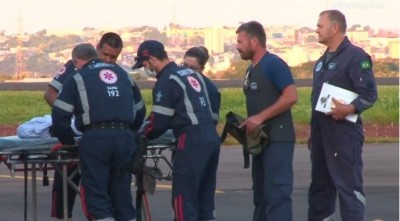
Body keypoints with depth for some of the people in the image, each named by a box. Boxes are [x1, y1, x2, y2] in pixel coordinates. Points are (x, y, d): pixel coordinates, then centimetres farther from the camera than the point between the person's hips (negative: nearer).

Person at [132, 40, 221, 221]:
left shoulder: (167, 81, -7)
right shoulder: (192, 74, 18)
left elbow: (160, 121, -8)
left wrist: (143, 136, 12)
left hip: (192, 143, -9)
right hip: (211, 139, 9)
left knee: (184, 199, -3)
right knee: (205, 200, 13)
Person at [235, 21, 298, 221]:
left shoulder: (273, 64, -11)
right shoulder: (251, 70, 17)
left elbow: (291, 96, -20)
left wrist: (260, 117, -20)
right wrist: (247, 123, 6)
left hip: (277, 139, -10)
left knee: (277, 193, -12)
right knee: (261, 195, 12)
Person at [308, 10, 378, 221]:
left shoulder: (355, 56, -10)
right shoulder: (323, 60, 17)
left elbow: (369, 94, -16)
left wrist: (349, 109, -33)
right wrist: (314, 132, 20)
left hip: (344, 131, -9)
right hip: (321, 131, 9)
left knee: (349, 186, -7)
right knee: (320, 185, 13)